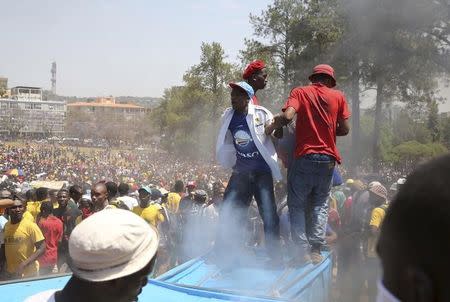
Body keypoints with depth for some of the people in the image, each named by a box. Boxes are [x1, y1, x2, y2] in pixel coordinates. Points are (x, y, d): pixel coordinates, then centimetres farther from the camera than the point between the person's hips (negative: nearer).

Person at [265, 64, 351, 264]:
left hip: (304, 156, -2)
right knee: (320, 204, 13)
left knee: (297, 204, 7)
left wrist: (271, 127, 1)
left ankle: (303, 250, 0)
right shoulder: (338, 96, 7)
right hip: (327, 159, 2)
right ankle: (316, 249, 6)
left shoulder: (299, 92, 3)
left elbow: (287, 116, -15)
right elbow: (345, 129, 5)